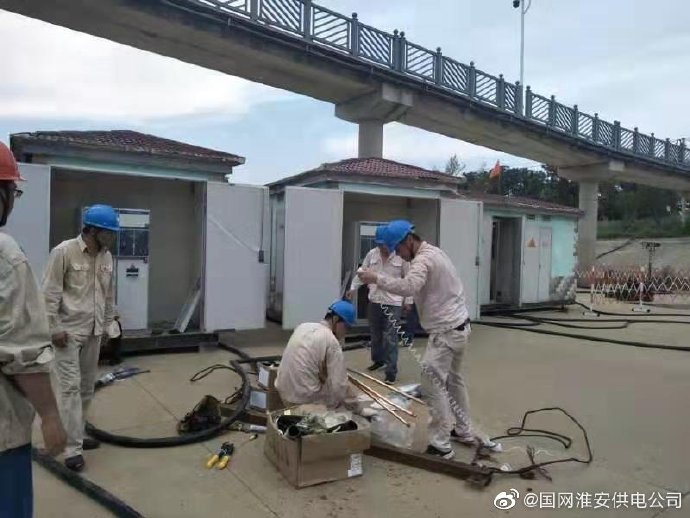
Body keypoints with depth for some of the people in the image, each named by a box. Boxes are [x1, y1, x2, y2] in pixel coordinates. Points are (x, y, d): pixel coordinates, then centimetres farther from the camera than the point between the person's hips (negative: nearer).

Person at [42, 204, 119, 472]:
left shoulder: (106, 256, 6)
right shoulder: (64, 252, -13)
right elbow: (50, 293, -12)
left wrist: (107, 324, 14)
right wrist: (55, 328, -14)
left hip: (93, 332, 7)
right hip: (69, 331, -6)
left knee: (87, 387, 13)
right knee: (71, 387, -6)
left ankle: (77, 435, 27)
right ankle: (73, 449, 0)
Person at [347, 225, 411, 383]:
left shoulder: (401, 256, -8)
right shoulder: (371, 254, 4)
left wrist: (408, 300, -3)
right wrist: (353, 288, 3)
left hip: (393, 302, -5)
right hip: (374, 301, 5)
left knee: (390, 337, -7)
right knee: (375, 333, 18)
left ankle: (391, 372, -1)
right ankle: (378, 360, 39)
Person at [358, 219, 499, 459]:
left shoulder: (423, 259, -21)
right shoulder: (434, 251, 12)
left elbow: (409, 286, -40)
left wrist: (376, 278, -36)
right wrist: (412, 302, 11)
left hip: (446, 331, -11)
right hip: (458, 325, 11)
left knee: (432, 385, -7)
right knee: (454, 380, 22)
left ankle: (440, 445, 0)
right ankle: (464, 432, 34)